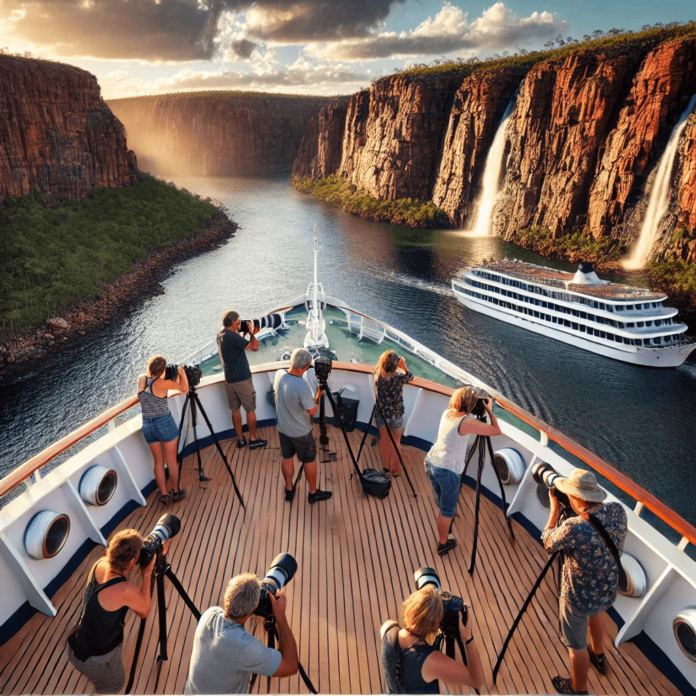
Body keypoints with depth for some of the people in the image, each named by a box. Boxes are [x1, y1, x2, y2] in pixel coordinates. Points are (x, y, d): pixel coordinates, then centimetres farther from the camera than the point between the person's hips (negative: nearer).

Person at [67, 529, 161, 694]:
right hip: (96, 658, -7)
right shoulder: (125, 590, -35)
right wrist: (148, 572, -19)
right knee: (114, 685, 25)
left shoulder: (100, 564, -17)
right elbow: (144, 611, -14)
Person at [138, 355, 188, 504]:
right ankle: (176, 491, 21)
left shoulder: (141, 380, -1)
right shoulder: (162, 383, -17)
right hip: (165, 423, -5)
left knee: (158, 461, 15)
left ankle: (164, 494, 16)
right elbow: (184, 388, -10)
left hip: (147, 426, 5)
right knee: (171, 460, 10)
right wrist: (181, 372, 3)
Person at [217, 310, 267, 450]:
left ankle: (240, 439, 22)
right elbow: (254, 347, -21)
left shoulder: (220, 334, 5)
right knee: (250, 410, 6)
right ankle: (253, 439, 15)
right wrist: (251, 333, -6)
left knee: (235, 410, 14)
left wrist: (246, 333, 6)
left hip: (229, 379, 8)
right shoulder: (232, 336, -22)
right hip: (242, 379, -8)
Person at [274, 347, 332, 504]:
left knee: (287, 459, 22)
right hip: (301, 432, -6)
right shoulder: (303, 386, -33)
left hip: (283, 428, 6)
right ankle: (313, 493, 32)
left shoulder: (279, 375, -13)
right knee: (309, 461, 15)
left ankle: (289, 490, 39)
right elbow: (312, 411, -20)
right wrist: (318, 396, -4)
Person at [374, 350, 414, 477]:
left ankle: (385, 467, 35)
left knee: (384, 441, 21)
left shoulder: (377, 374, -12)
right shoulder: (398, 377, -22)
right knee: (395, 443, 16)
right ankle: (395, 470, 31)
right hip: (396, 414, -3)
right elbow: (410, 377, 0)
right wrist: (404, 366, 0)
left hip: (381, 414, 3)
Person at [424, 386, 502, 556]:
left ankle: (443, 534, 46)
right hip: (448, 470, -7)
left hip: (431, 462, 7)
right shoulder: (467, 422, -20)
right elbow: (497, 430, -13)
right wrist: (489, 410, -1)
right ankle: (443, 543, 29)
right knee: (447, 510, 13)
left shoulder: (447, 412, 1)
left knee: (442, 505, 27)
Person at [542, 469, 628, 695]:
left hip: (579, 598, -6)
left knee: (576, 646, 21)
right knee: (594, 612, 38)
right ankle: (598, 655, 62)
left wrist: (555, 508, -9)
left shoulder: (574, 528, -38)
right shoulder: (618, 511, -19)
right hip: (608, 591, 6)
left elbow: (547, 543, -15)